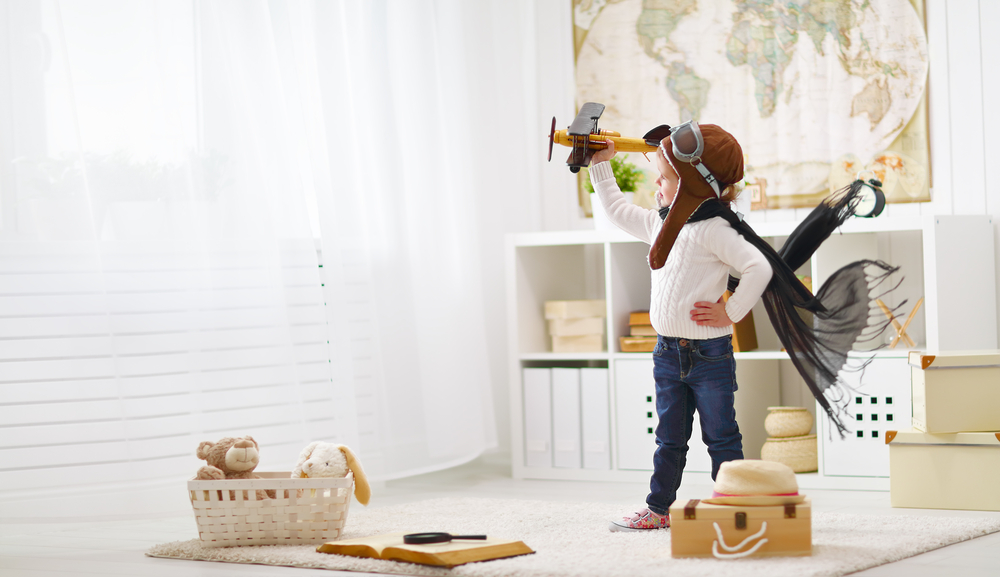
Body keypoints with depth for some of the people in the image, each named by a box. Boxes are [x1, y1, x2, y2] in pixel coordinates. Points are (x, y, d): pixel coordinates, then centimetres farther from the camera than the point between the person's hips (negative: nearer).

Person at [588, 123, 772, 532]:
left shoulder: (712, 230, -17)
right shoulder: (659, 224, 9)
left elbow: (759, 267, -23)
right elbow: (617, 209, 24)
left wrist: (731, 313, -18)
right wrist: (600, 166, 21)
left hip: (709, 355, -7)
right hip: (668, 352, 8)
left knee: (721, 437, 4)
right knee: (669, 439, 15)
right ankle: (658, 508, 22)